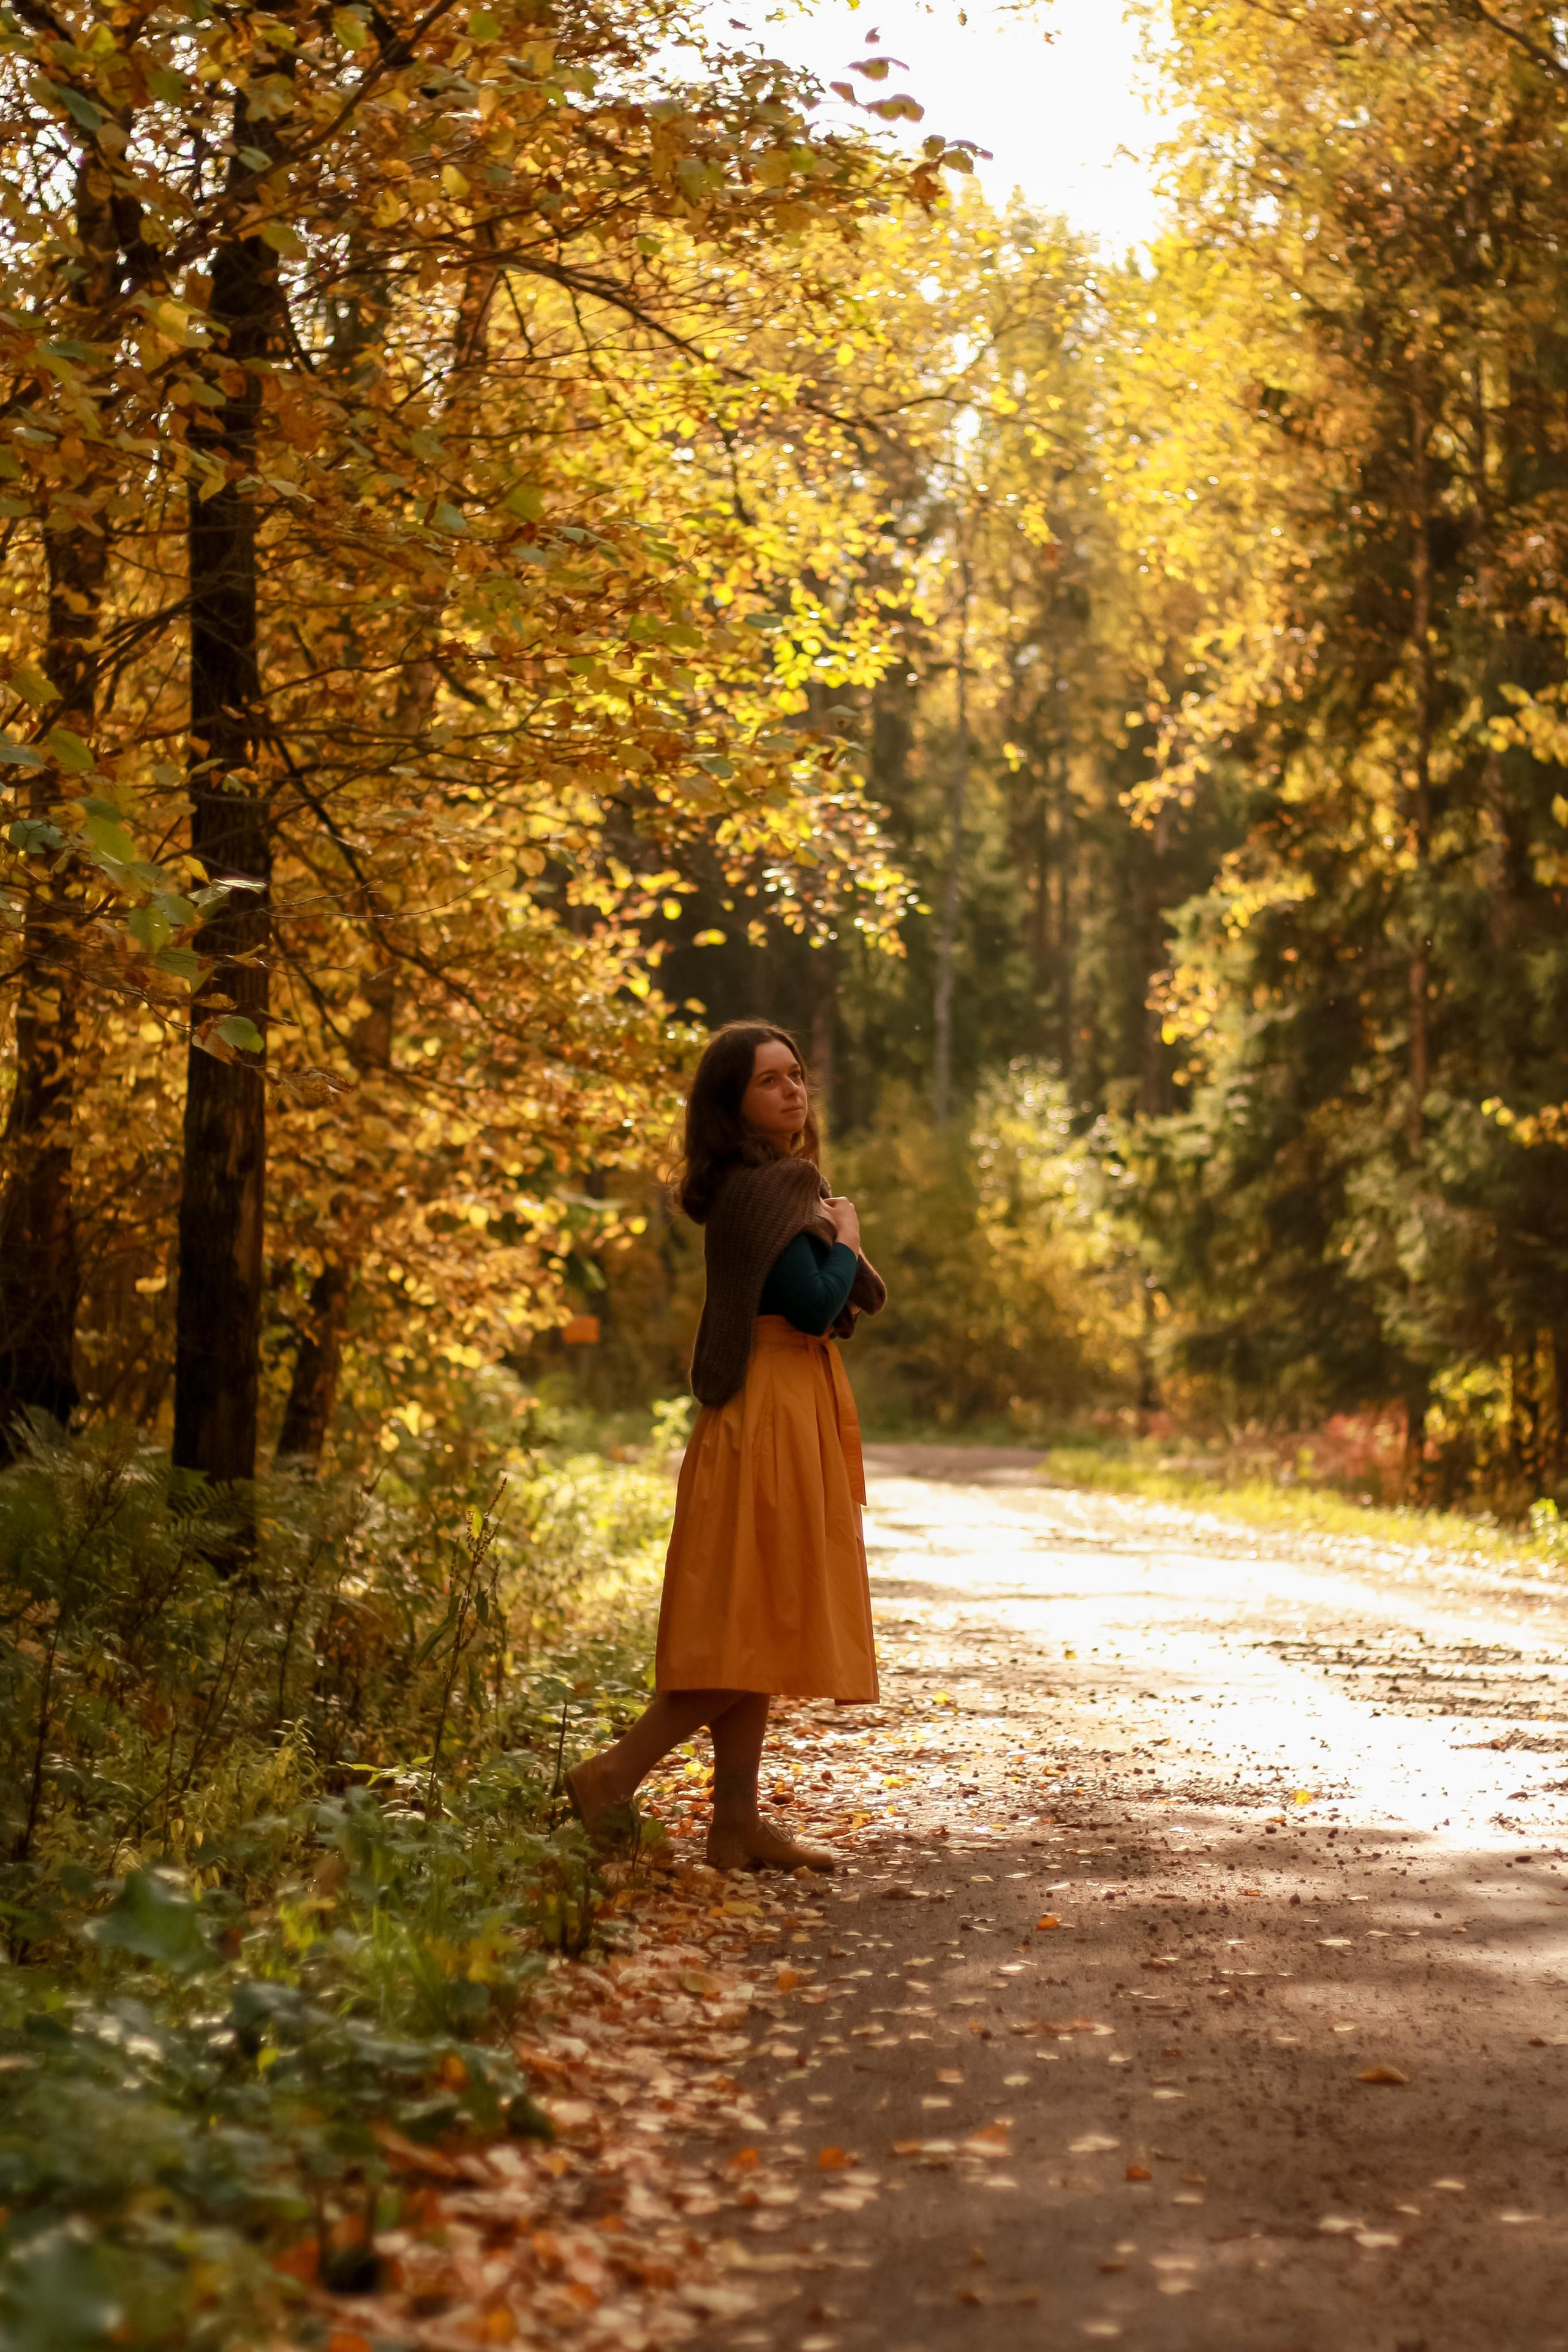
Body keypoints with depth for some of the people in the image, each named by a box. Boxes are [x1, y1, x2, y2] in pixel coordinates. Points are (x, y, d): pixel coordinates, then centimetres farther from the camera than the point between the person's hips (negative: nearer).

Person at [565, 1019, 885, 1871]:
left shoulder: (773, 1185, 18)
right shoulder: (764, 1188, -13)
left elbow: (856, 1298, 18)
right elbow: (815, 1303, -21)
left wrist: (836, 1241, -1)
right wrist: (847, 1238, -5)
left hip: (787, 1416, 10)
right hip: (769, 1417, -10)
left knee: (756, 1634, 8)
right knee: (756, 1627, -10)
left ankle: (738, 1820, 11)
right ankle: (614, 1772, -7)